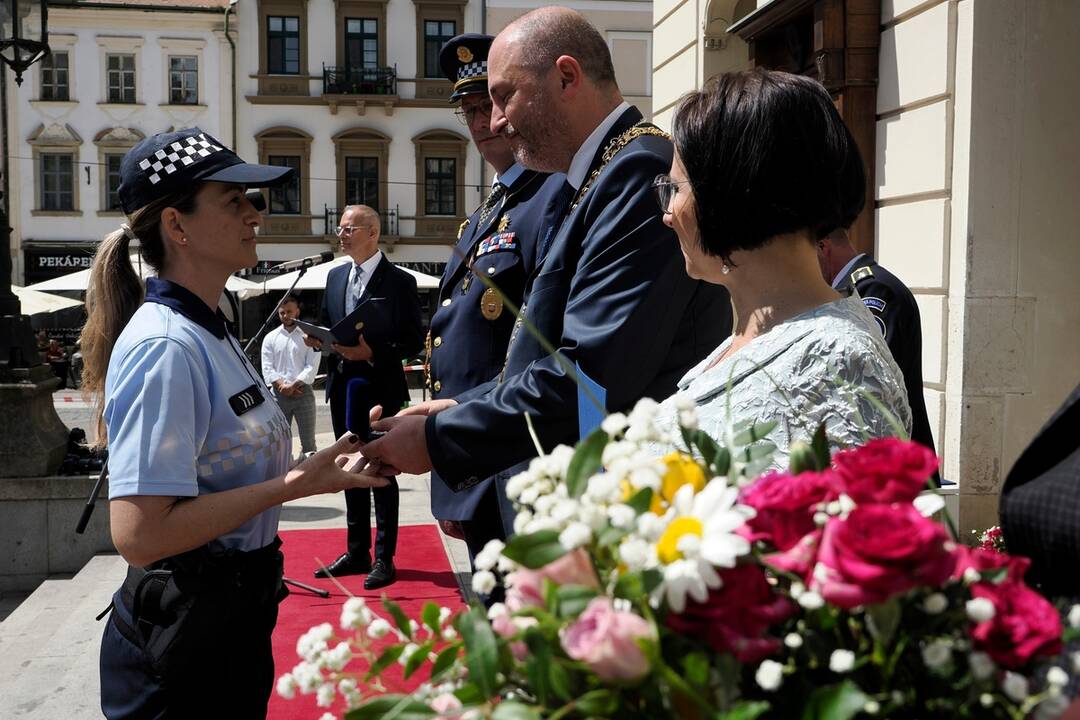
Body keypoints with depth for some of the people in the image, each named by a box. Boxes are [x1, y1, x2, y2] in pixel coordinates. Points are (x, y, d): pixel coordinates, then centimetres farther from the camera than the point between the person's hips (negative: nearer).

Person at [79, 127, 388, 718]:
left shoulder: (210, 333, 9)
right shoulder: (164, 348, -21)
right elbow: (139, 533, -28)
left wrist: (313, 468, 0)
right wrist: (292, 485, -23)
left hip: (235, 619, 9)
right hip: (184, 631, -9)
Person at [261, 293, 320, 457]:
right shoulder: (270, 338, 8)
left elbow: (312, 367, -6)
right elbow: (267, 369, 1)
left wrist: (293, 385, -14)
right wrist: (283, 385, -13)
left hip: (303, 392, -2)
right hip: (279, 394, 2)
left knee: (308, 441, 1)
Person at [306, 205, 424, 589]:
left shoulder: (399, 281, -7)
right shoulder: (335, 276, 11)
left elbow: (414, 340, -9)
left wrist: (372, 353, -21)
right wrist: (317, 338, -3)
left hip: (381, 390, -6)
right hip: (342, 387, 6)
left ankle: (384, 558, 10)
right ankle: (357, 552, 25)